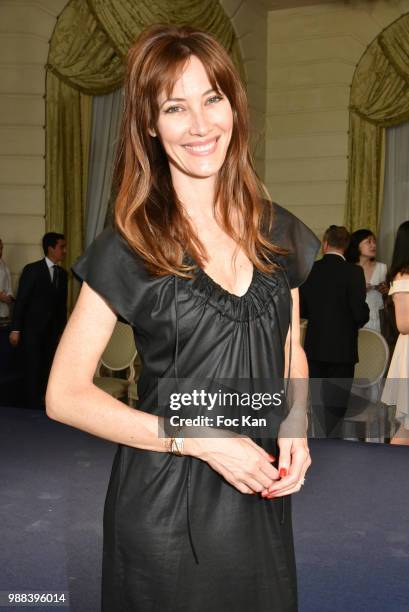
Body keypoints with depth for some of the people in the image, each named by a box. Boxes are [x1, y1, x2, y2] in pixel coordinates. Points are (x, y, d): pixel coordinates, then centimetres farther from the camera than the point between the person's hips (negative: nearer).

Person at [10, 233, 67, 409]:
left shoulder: (62, 273, 9)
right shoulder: (32, 269, -6)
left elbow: (62, 304, 12)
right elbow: (20, 300, -7)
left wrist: (62, 330, 11)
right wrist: (15, 329, -11)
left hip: (52, 331, 5)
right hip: (32, 330, -4)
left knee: (48, 371, 4)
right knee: (33, 371, -1)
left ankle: (44, 406, 10)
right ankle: (32, 407, 7)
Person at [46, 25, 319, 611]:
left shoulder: (280, 234, 2)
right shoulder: (126, 250, -11)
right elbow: (65, 395, -11)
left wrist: (295, 431, -6)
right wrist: (201, 439, -18)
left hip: (261, 500, 4)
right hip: (163, 504, -4)